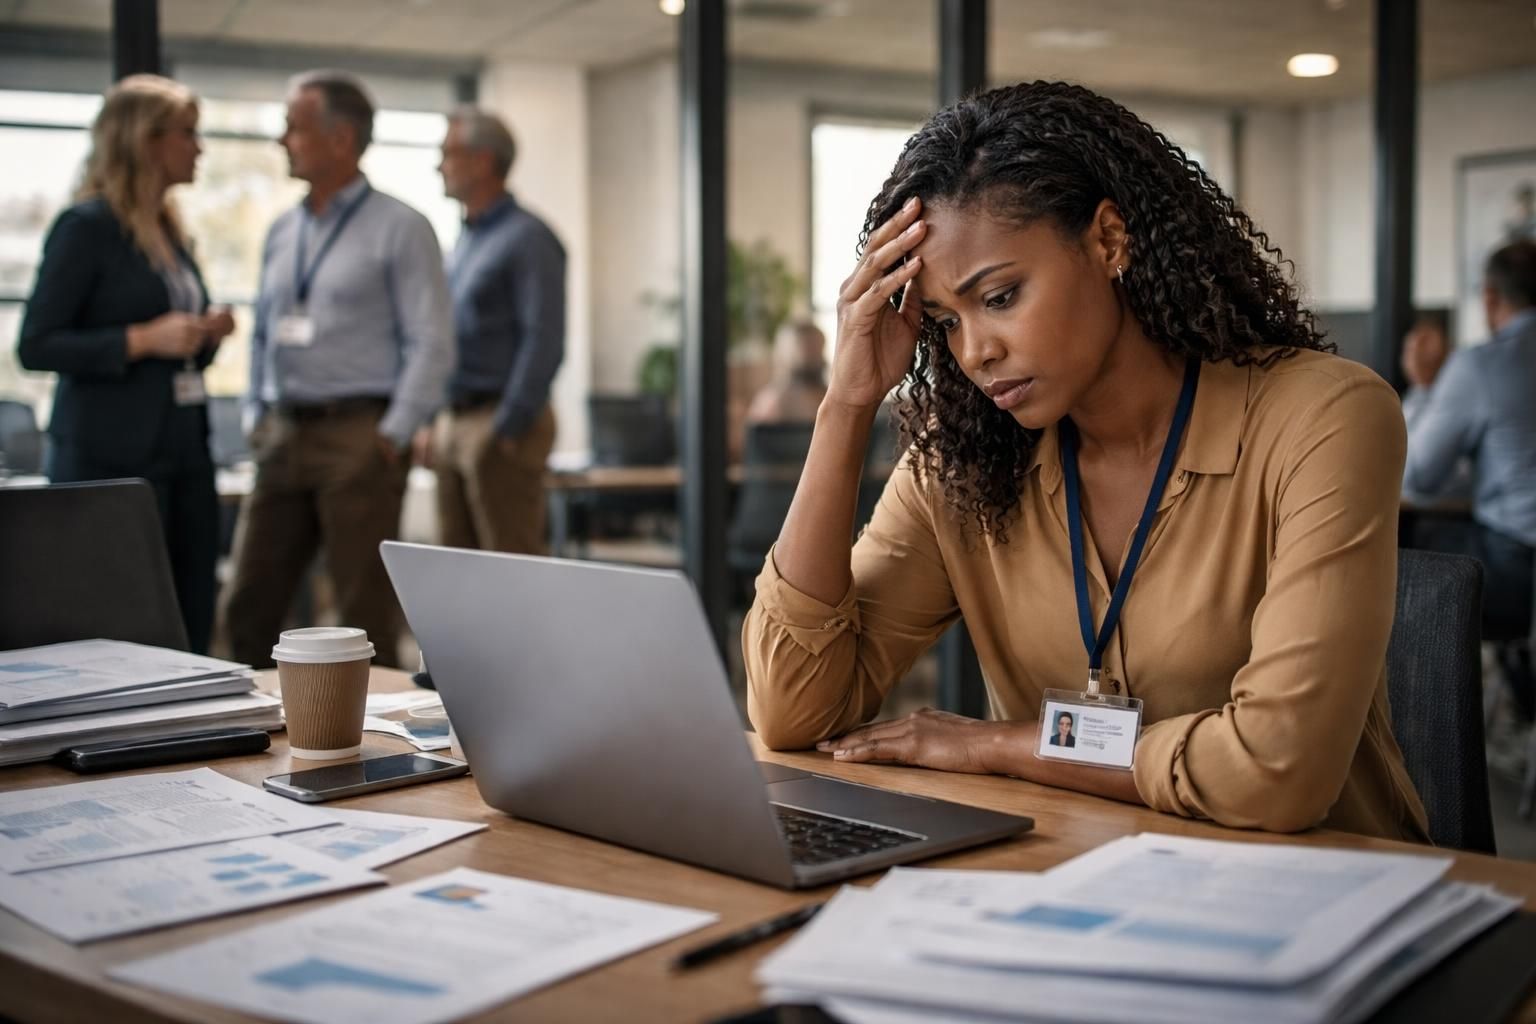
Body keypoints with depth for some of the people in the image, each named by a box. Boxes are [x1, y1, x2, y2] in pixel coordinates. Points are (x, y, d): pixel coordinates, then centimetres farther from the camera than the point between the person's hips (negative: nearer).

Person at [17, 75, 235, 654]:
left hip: (185, 453, 7)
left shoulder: (172, 232, 15)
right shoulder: (87, 226, -7)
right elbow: (35, 347, -12)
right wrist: (143, 339, -19)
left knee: (191, 633, 6)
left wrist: (206, 335, 2)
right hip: (113, 459, -7)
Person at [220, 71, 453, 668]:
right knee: (249, 609, 6)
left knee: (365, 618, -2)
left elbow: (431, 343, -9)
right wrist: (259, 418, 12)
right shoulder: (282, 233, 15)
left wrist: (393, 436, -13)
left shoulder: (399, 228, -4)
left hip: (358, 436, -6)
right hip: (283, 436, 6)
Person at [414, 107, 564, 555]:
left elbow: (544, 342, -17)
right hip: (454, 424, 9)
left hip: (501, 422, -9)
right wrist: (429, 421, 16)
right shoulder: (465, 241, 18)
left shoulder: (528, 239, -9)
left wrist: (508, 429, -19)